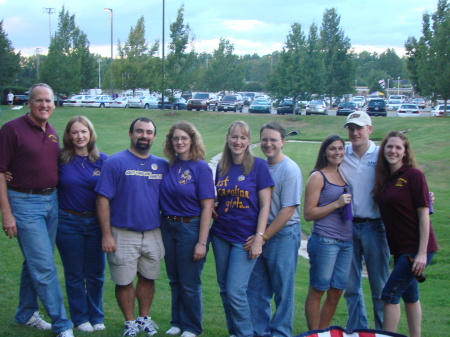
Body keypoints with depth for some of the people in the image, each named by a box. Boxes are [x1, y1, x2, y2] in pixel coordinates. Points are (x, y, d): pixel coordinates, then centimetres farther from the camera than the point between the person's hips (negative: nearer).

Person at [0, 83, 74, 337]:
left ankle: (26, 313, 31)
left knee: (36, 263, 16)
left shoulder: (53, 133, 10)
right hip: (24, 203, -7)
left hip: (51, 200, 7)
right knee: (44, 266, -5)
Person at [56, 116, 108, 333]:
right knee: (74, 274, 9)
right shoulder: (60, 159, -5)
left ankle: (96, 317, 25)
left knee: (96, 273, 10)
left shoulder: (102, 160, -2)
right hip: (68, 223, -1)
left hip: (95, 222, 1)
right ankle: (80, 318, 23)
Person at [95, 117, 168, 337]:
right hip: (123, 234, -3)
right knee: (124, 282, 7)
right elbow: (103, 199, -10)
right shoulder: (115, 162, -8)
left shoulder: (162, 165, 6)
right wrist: (106, 234, -14)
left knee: (148, 278, 14)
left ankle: (144, 318, 32)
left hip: (153, 234, 4)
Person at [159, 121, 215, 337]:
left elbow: (207, 207, -14)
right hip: (168, 227, 5)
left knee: (189, 284, 5)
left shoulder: (200, 167, -13)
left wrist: (202, 242, -17)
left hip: (190, 228, -5)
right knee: (174, 281, 16)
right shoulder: (169, 166, 3)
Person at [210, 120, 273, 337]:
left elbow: (265, 205, -8)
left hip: (245, 238, -5)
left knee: (235, 291, -9)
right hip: (221, 235, 5)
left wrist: (259, 238, -14)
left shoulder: (258, 165, -8)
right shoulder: (221, 166, 6)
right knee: (224, 289, 11)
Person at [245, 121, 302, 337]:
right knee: (256, 289, 12)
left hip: (283, 234, -6)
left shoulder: (289, 170, -13)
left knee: (283, 291, 6)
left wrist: (264, 236, -14)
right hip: (260, 234, 6)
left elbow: (288, 209, -15)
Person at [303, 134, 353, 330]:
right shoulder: (318, 177, -5)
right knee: (317, 291, 2)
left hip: (346, 241, 7)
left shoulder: (344, 176, 13)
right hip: (324, 241, -7)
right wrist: (336, 204, -17)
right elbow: (308, 214, -10)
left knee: (336, 292, 10)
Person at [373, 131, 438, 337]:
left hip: (416, 248, -7)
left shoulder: (414, 175, -13)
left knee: (390, 294, -9)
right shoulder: (384, 178, 7)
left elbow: (424, 214, -15)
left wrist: (422, 253, -18)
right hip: (400, 248, 8)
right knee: (409, 295, 15)